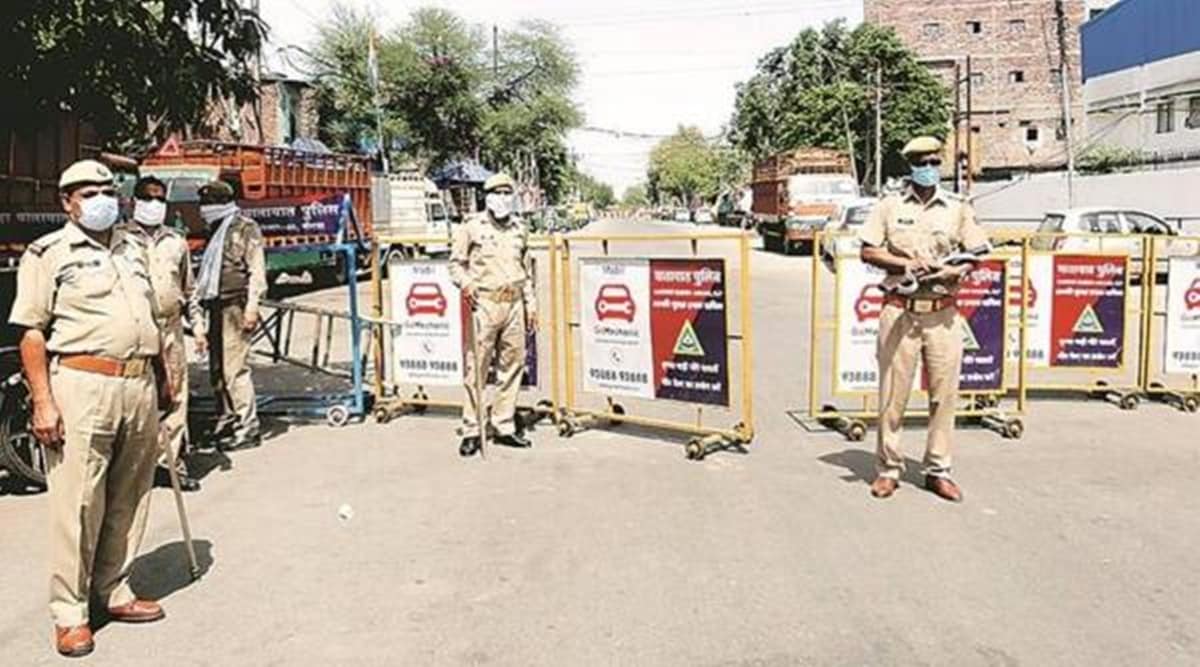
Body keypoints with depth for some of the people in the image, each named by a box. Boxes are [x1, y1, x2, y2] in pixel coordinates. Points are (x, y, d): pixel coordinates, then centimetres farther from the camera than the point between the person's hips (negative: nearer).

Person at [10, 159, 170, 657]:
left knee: (128, 502, 12)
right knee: (77, 505, -3)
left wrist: (159, 389, 19)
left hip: (140, 386, 6)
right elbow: (32, 333, -6)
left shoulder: (133, 248, 18)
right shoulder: (49, 253, 0)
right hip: (82, 387, -6)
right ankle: (69, 613, 8)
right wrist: (42, 401, -14)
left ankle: (113, 592, 26)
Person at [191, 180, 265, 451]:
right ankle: (225, 422, 20)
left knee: (235, 368, -11)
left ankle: (248, 428, -6)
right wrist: (197, 295, 19)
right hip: (217, 307, 9)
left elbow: (257, 269, -11)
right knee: (217, 369, 11)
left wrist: (252, 306, -17)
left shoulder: (245, 228, -5)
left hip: (235, 307, -9)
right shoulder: (217, 231, 20)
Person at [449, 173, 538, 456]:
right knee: (476, 367, -4)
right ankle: (471, 431, 4)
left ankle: (505, 427, 18)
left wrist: (531, 304, 18)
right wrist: (464, 282, -17)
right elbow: (456, 262, 3)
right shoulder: (472, 226, 1)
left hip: (514, 305, 5)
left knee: (512, 365, 7)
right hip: (484, 304, -5)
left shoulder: (520, 228, 15)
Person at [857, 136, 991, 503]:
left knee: (944, 393, 3)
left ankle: (938, 470, 14)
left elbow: (977, 256, 12)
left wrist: (956, 271, -9)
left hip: (943, 314, 2)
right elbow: (868, 251, 3)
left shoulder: (958, 209, 10)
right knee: (893, 392, 1)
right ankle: (888, 469, 11)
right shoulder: (890, 206, 7)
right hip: (899, 312, -1)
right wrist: (906, 264, -10)